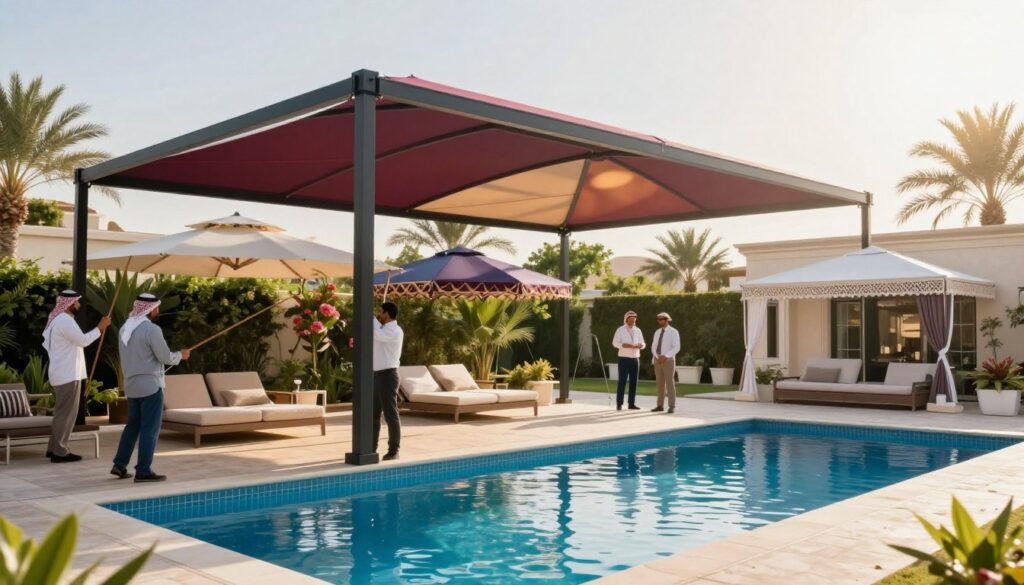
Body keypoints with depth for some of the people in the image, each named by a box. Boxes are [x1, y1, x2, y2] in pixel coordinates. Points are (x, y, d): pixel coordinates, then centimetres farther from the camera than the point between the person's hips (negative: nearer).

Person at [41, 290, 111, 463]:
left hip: (63, 373, 11)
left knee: (62, 411, 16)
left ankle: (54, 448, 21)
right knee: (66, 413, -6)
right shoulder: (65, 321, -16)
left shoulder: (58, 319, 18)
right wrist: (100, 327, -10)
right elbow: (83, 341, -18)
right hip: (68, 375, -11)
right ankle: (59, 452, -3)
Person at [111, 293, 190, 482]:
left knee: (133, 425, 18)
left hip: (132, 385, 8)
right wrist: (181, 355, 6)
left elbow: (133, 357, 16)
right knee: (150, 429, -2)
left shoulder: (125, 329, 9)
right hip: (150, 385, -8)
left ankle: (119, 465, 19)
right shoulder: (152, 329, -16)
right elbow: (165, 358, -12)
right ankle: (143, 471, -1)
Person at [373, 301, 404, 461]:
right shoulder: (385, 330, 20)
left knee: (390, 414, -4)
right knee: (373, 414, 13)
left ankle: (393, 450, 2)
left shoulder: (394, 330, -12)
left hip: (387, 375, -10)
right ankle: (371, 448, 21)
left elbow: (376, 334, -30)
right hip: (377, 376, 10)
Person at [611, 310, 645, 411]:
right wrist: (625, 345, -24)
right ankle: (619, 404, -3)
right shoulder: (620, 330, -2)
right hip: (624, 358, -5)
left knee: (633, 381, 5)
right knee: (622, 381, -6)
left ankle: (632, 403, 10)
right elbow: (615, 343, -9)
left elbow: (642, 344, 12)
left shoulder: (638, 330, 12)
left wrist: (640, 345, -12)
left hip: (635, 359, 5)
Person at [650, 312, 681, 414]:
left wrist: (665, 357, -23)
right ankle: (660, 406, 13)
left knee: (670, 384, -6)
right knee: (660, 384, 8)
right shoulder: (657, 333, 13)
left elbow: (676, 348, -15)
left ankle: (671, 407, -2)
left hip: (668, 361, -6)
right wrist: (656, 357, -12)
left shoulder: (673, 332, -7)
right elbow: (654, 348, 9)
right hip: (657, 362, 6)